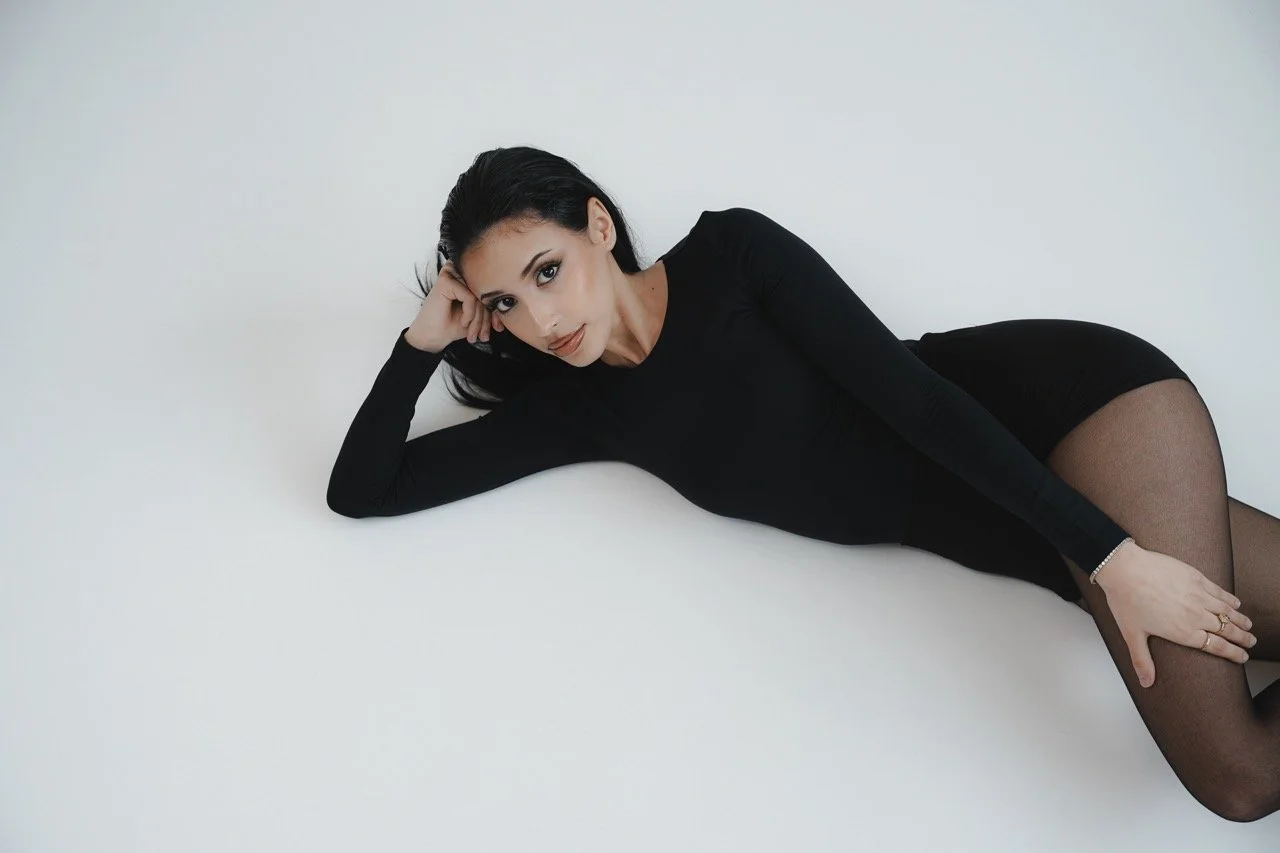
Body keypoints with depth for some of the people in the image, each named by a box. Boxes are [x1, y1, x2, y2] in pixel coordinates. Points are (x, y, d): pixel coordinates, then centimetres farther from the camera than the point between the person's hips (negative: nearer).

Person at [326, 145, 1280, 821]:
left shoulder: (729, 251, -13)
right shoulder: (588, 409, 1)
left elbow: (910, 391, -18)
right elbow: (361, 489, 4)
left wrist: (1109, 553, -20)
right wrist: (425, 340, -6)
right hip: (1006, 522, 5)